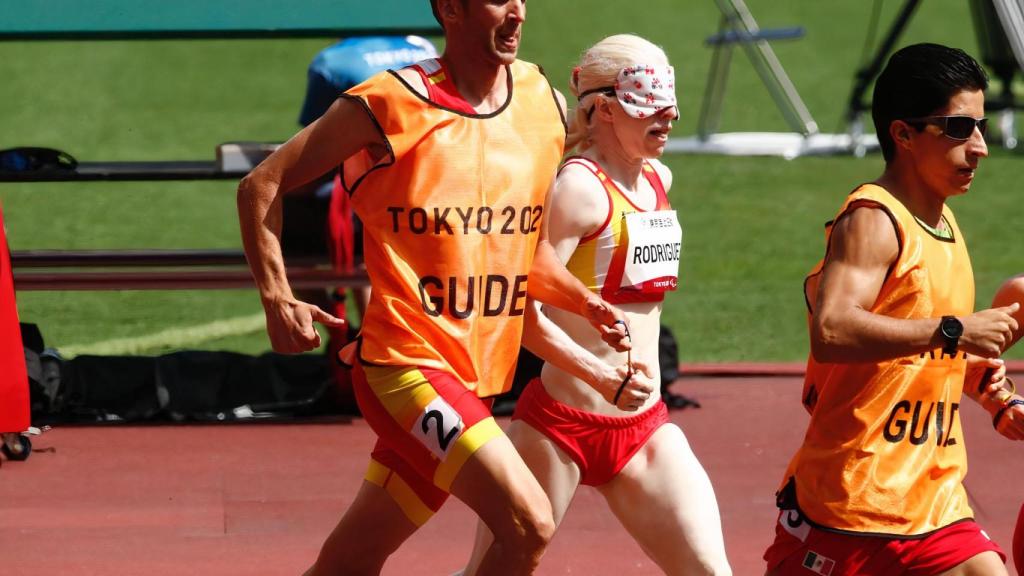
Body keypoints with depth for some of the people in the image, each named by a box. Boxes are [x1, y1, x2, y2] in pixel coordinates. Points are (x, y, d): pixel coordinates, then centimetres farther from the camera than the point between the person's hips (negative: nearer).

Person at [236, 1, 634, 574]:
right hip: (407, 363, -7)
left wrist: (586, 303, 6)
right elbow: (262, 185, -1)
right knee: (529, 524, -20)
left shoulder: (545, 104, 9)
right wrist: (277, 299, -12)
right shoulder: (387, 106, -9)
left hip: (478, 372, 7)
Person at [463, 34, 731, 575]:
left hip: (644, 427, 7)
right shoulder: (579, 188, -14)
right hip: (561, 423, -7)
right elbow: (522, 310, -23)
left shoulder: (658, 180, 11)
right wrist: (603, 377, -32)